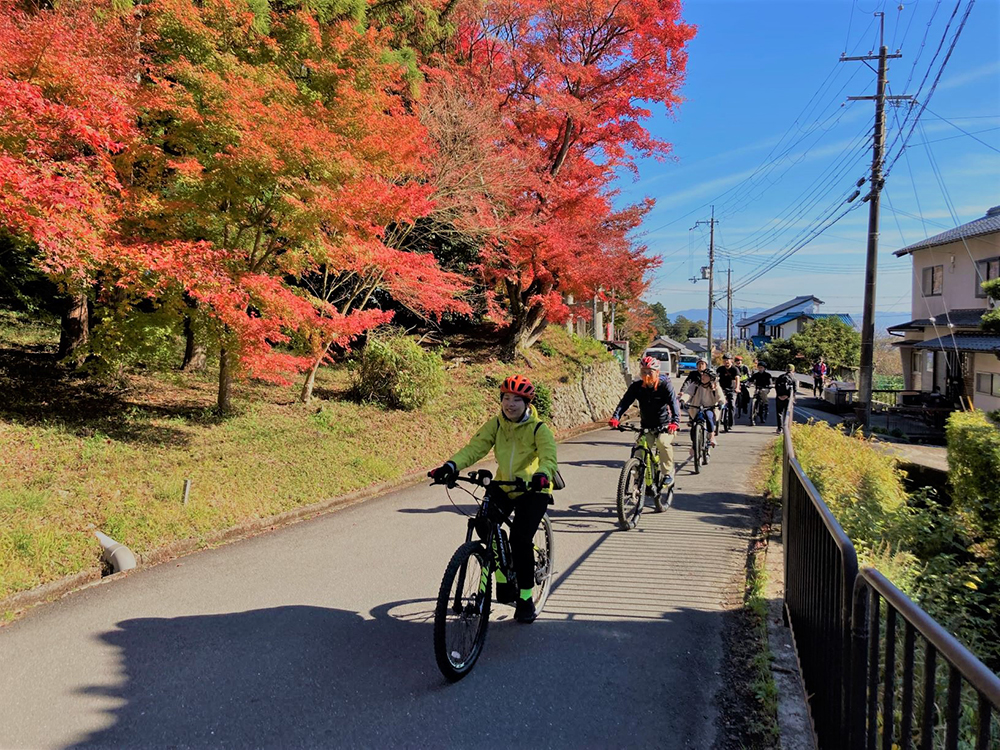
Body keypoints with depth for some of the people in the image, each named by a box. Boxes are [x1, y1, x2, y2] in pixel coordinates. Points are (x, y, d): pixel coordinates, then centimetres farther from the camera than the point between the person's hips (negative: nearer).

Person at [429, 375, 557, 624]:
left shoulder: (538, 429, -12)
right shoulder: (495, 425, -2)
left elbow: (549, 458, -26)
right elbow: (474, 447, -13)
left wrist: (542, 475, -49)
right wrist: (451, 465, -31)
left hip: (532, 490, -4)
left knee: (520, 539, -19)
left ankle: (525, 598, 0)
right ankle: (503, 580, 3)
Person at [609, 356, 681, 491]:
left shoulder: (665, 385, -16)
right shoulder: (636, 387, -8)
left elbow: (674, 402, -28)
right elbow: (625, 401, -19)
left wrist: (675, 421, -46)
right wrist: (615, 417, -37)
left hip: (664, 425, -3)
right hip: (646, 426, 4)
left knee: (663, 443, -31)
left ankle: (668, 473, -11)